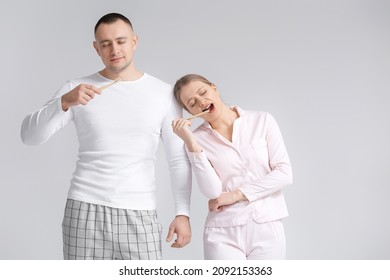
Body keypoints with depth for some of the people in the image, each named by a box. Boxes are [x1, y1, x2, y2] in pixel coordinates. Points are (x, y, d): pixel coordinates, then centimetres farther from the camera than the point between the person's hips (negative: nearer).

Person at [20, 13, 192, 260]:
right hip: (86, 208, 0)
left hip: (139, 213, 0)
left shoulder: (164, 93, 3)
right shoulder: (76, 88, 3)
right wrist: (64, 102, -21)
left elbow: (179, 158, 5)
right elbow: (30, 136, -5)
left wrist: (183, 212, -2)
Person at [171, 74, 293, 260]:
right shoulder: (198, 139, 2)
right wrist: (190, 142, -14)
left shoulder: (262, 121, 3)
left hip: (267, 230, 1)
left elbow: (284, 173, -3)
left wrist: (236, 194, -7)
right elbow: (212, 191, -10)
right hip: (224, 234, -1)